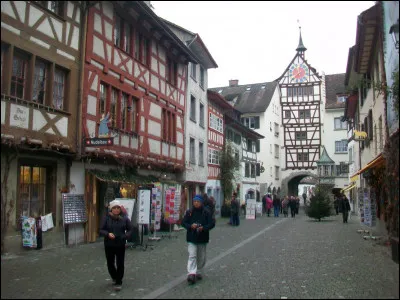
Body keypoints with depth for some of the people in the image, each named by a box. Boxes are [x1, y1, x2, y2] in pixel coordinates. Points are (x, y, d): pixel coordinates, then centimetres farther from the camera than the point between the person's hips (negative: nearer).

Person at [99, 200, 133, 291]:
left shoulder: (124, 218, -3)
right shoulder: (106, 218, -5)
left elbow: (130, 229, 3)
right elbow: (101, 230, -4)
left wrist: (125, 236, -17)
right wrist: (108, 234, -23)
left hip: (120, 245, -1)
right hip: (109, 245, 1)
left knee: (120, 264, 1)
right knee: (110, 263, 14)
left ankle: (118, 283, 15)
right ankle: (114, 278, 41)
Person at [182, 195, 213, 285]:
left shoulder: (206, 213, -2)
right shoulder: (189, 212, 0)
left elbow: (211, 224, -3)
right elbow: (183, 222, 2)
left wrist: (203, 228, -21)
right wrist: (191, 226, -18)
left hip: (202, 238, 1)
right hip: (191, 238, -1)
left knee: (201, 257, 12)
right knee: (192, 256, -12)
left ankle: (198, 272, 29)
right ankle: (191, 273, -17)